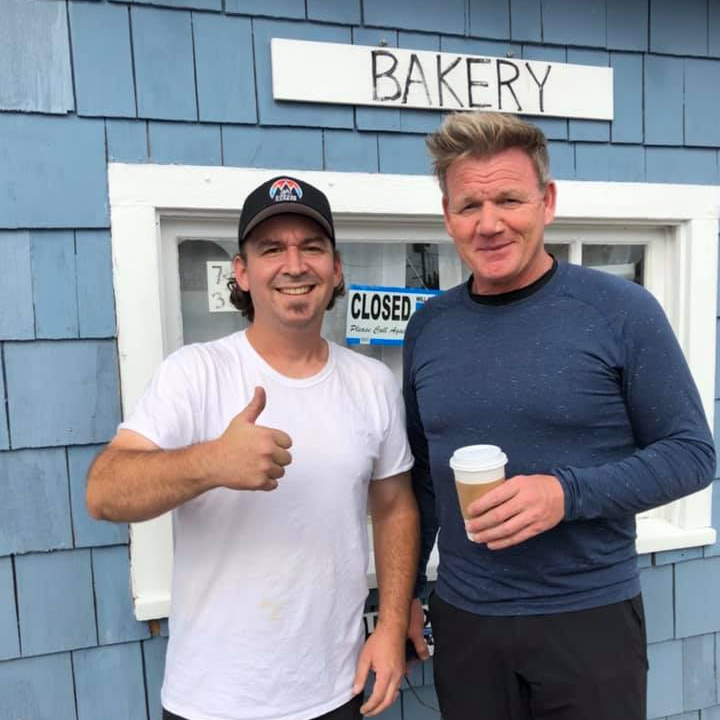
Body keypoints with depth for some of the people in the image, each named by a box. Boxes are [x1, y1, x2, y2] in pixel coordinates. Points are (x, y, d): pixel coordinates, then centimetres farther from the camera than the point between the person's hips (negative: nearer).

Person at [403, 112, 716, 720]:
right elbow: (421, 472, 6)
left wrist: (568, 493, -23)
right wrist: (403, 591, 8)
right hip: (463, 620, 3)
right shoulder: (428, 326, -1)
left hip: (590, 616, -2)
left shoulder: (622, 311, -11)